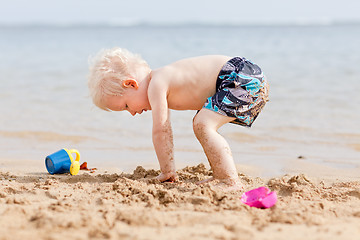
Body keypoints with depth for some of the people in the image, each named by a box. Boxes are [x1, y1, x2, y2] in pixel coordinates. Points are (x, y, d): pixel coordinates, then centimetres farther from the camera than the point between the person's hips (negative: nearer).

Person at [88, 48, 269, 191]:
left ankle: (232, 182, -24)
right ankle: (219, 175, 25)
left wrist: (166, 172, -6)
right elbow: (165, 131, 21)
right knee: (200, 124, 23)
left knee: (203, 126, -21)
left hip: (245, 78, -11)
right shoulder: (160, 86, 15)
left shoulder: (156, 86, -16)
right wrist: (169, 171, 23)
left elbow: (159, 131, -15)